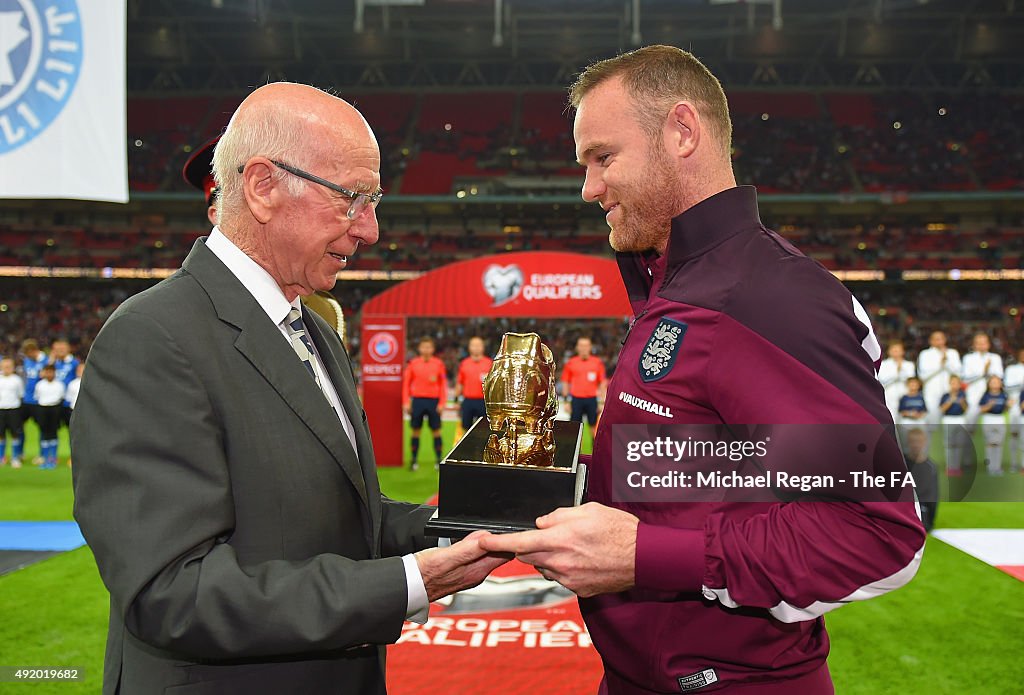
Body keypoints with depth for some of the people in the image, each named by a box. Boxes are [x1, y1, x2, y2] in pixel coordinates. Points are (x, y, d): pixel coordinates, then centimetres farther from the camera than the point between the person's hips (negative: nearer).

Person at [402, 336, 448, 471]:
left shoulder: (439, 364, 3)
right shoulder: (412, 363, 3)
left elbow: (443, 384, 4)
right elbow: (406, 383, 5)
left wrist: (442, 403, -3)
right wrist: (406, 403, -1)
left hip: (434, 401, 0)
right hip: (417, 400, 0)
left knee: (436, 430, 3)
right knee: (415, 430, 4)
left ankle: (438, 459, 11)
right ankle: (414, 460, 12)